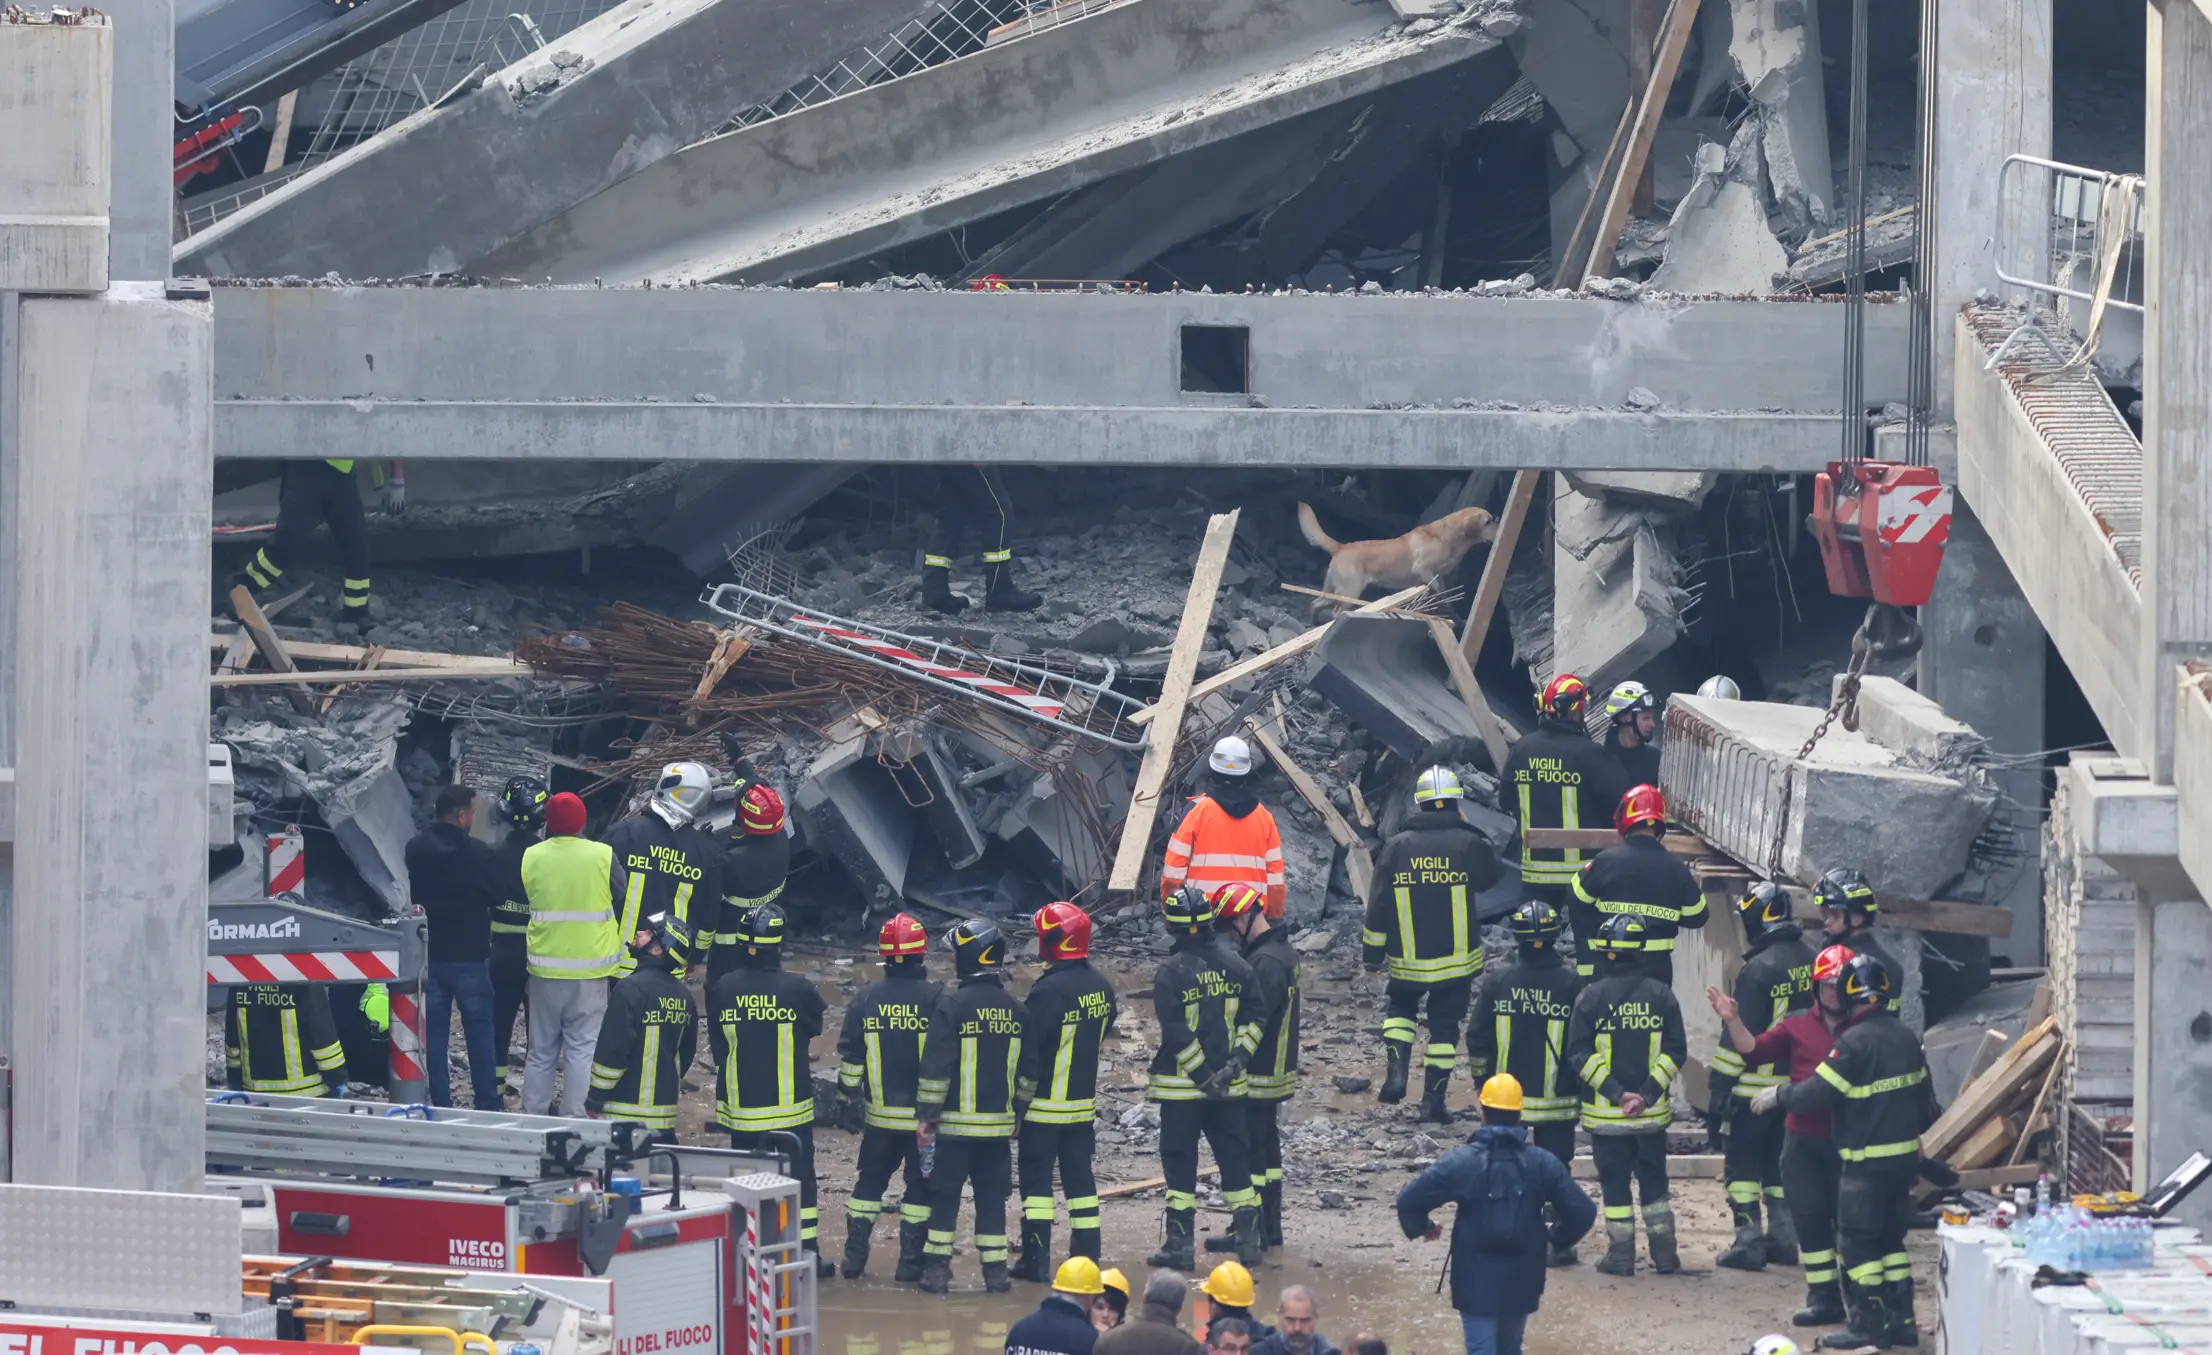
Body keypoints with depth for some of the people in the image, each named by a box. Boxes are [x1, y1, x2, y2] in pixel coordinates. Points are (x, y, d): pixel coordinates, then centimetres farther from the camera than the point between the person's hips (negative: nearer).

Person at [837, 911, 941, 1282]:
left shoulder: (865, 1000, -2)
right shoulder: (936, 999, -9)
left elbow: (850, 1057, 1)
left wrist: (852, 1099, 11)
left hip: (880, 1112, 2)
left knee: (870, 1181, 14)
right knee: (921, 1185, 6)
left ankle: (854, 1256, 14)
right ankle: (911, 1262, 5)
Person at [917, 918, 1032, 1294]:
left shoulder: (952, 1007, -12)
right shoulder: (1016, 1010, 4)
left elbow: (936, 1066, -12)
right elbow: (1028, 1069, 11)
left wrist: (926, 1115, -6)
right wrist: (1019, 1114, 21)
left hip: (955, 1122, -4)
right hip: (999, 1123, 4)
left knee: (945, 1196, 3)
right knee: (992, 1198, 9)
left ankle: (937, 1269, 2)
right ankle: (995, 1272, 7)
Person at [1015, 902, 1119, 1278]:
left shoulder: (1049, 991, -21)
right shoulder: (1101, 987, 3)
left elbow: (1027, 1051, -19)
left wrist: (1020, 1097, -10)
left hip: (1045, 1105, -6)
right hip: (1084, 1102, 7)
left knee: (1036, 1178, 1)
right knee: (1079, 1177, 12)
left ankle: (1036, 1258, -1)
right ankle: (1087, 1255, 13)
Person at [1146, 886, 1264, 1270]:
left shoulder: (1171, 972, -13)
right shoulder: (1234, 966, 2)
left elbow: (1175, 1032, -17)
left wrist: (1203, 1076, -13)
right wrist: (1236, 1062, -2)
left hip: (1180, 1086, -4)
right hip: (1229, 1084, 4)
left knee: (1179, 1162, 2)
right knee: (1234, 1156, 13)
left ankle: (1180, 1242, 1)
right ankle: (1248, 1234, 13)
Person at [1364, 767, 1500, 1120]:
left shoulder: (1397, 847, -6)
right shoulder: (1469, 845, -11)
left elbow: (1378, 906, -3)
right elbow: (1490, 876, 12)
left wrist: (1372, 953, 6)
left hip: (1407, 959, 1)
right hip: (1457, 959, -1)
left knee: (1399, 1008, 24)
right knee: (1444, 1025, 9)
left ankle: (1397, 1071, 3)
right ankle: (1433, 1101, 8)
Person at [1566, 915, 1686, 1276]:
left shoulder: (1591, 997, -9)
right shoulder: (1661, 995, -2)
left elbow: (1580, 1054, -12)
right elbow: (1675, 1051, -5)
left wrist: (1616, 1093, -13)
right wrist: (1647, 1094, -10)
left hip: (1605, 1112, -2)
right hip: (1653, 1112, 2)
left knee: (1615, 1183, 6)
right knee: (1654, 1182, 14)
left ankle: (1620, 1256, 8)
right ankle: (1664, 1254, 15)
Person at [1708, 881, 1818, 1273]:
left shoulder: (1758, 971, -19)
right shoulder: (1811, 962, 5)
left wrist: (1717, 1092, -14)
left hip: (1755, 1087, -7)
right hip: (1797, 1086, 7)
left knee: (1741, 1162, 3)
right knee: (1780, 1161, 17)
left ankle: (1748, 1242, -1)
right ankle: (1783, 1238, 19)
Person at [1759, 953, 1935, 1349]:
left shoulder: (1854, 1043, -19)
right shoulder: (1906, 1038, 7)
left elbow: (1817, 1093, -18)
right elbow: (1924, 1097, 16)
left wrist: (1778, 1096, -2)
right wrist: (1916, 1131, 30)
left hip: (1867, 1162, -8)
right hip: (1905, 1154, 8)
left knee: (1857, 1242, 0)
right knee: (1891, 1238, 16)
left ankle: (1869, 1324, -1)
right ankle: (1901, 1320, 16)